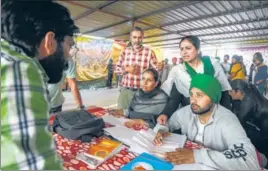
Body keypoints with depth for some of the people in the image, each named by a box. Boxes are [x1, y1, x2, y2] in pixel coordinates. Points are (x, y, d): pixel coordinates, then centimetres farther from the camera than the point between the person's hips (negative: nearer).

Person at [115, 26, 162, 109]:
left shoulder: (149, 52, -6)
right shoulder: (125, 51, 4)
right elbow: (116, 69, 7)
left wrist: (159, 67, -31)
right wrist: (126, 69, -11)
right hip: (125, 90, 3)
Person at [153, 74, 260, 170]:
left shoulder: (227, 120, -21)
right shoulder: (185, 112, -9)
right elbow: (165, 124, 5)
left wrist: (197, 155, -37)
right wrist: (161, 131, -16)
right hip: (187, 165, 3)